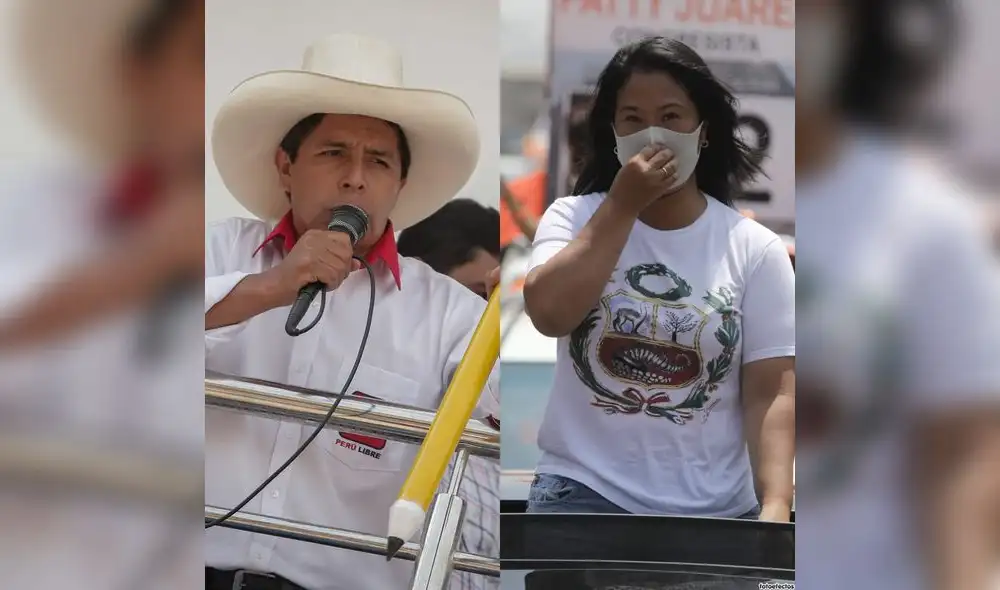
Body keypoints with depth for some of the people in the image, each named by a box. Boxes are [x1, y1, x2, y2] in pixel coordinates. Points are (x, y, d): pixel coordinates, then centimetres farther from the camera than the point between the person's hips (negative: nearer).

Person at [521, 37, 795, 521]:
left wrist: (775, 506, -17)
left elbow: (771, 390, -3)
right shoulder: (573, 219, 4)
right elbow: (549, 313, -15)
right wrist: (622, 205, -12)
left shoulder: (754, 248, 2)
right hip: (583, 496, 0)